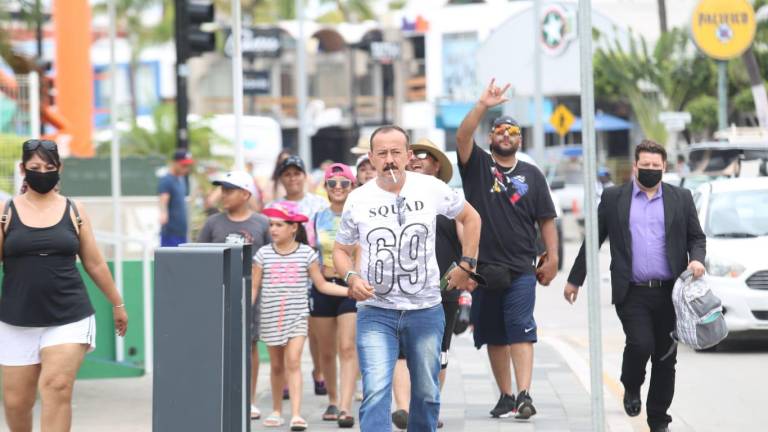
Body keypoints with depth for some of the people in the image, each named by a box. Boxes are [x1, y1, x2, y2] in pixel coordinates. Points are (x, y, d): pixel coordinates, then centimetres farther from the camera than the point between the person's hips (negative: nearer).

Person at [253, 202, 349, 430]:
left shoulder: (306, 253, -2)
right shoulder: (263, 254, 1)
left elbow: (322, 285, 4)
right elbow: (254, 287, 5)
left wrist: (350, 290, -4)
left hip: (297, 316, -2)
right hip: (271, 317, 2)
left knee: (293, 362, -14)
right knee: (277, 365, 12)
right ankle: (276, 411, 28)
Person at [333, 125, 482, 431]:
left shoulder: (431, 189, -2)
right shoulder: (358, 200, -2)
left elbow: (471, 217, 15)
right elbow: (341, 250, 9)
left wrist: (466, 265, 9)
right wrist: (351, 277, -11)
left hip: (426, 309, 2)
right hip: (376, 312, -2)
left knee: (427, 392, 13)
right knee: (376, 391, -16)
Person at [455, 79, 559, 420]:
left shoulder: (531, 175, 10)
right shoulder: (477, 165, 7)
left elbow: (546, 219, 10)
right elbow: (462, 137, -12)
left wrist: (552, 257, 1)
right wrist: (482, 107, -24)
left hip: (521, 268, -1)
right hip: (483, 267, 1)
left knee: (521, 331, -12)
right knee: (493, 336, 7)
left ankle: (524, 396, -19)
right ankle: (505, 396, 16)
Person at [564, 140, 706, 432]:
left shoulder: (681, 198, 10)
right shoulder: (613, 198, 7)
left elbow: (697, 237, 14)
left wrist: (696, 259, -8)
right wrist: (574, 280, 12)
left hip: (669, 292, 2)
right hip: (632, 294, -2)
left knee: (665, 358, 5)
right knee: (641, 344, -19)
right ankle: (631, 387, 13)